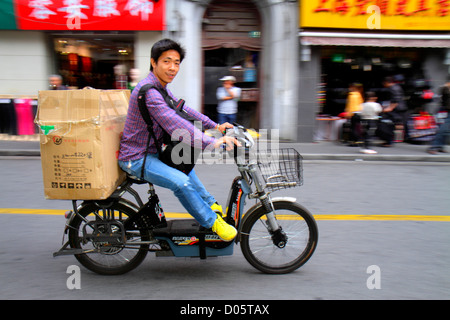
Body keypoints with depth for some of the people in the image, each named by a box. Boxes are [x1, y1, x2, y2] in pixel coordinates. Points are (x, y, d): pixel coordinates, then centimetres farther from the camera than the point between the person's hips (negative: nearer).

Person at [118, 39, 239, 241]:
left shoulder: (161, 88, 8)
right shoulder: (148, 90, -25)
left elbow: (183, 110, 18)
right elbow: (174, 124, -35)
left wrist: (215, 126, 14)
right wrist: (212, 142, -41)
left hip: (150, 152, 11)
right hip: (136, 158, -11)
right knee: (181, 182, -26)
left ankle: (210, 205, 39)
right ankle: (212, 222, -8)